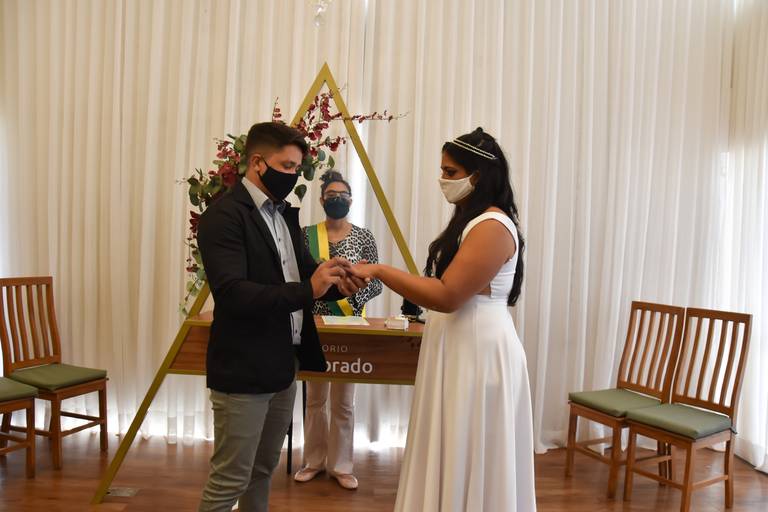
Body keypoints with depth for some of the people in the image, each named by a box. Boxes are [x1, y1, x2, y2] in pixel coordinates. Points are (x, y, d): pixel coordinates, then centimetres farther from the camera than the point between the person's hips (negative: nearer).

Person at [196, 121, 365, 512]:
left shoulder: (285, 213, 10)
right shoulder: (224, 215, -15)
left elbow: (299, 275, 14)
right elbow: (232, 293, -25)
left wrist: (333, 284, -7)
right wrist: (308, 290, -30)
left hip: (283, 366, 8)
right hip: (243, 371, -8)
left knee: (263, 471, 21)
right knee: (230, 480, 4)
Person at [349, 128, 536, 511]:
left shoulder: (492, 227, -19)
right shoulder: (472, 220, 13)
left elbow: (447, 296, -24)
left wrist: (379, 271, -20)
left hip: (478, 352, -10)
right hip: (461, 349, 10)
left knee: (468, 461, 5)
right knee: (455, 458, 19)